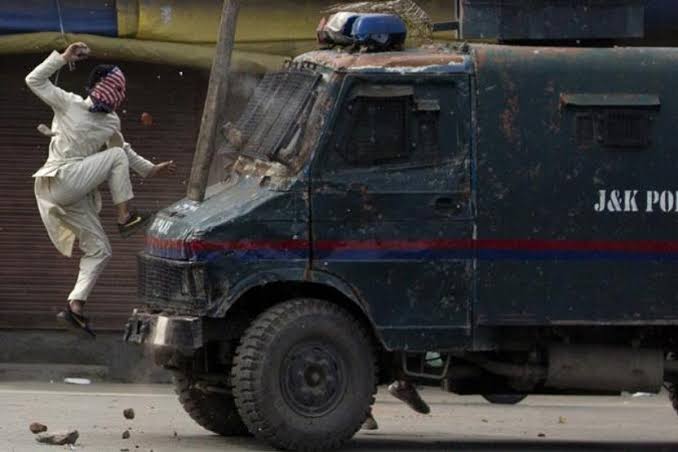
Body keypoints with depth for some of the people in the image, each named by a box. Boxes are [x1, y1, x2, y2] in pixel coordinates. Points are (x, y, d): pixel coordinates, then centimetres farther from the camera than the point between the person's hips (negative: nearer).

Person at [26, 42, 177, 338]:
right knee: (116, 157, -9)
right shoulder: (69, 104, -4)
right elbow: (34, 81, -8)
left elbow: (127, 153, 32)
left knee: (99, 250, 2)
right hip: (60, 179, -8)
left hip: (74, 196, 8)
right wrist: (63, 58, -14)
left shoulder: (111, 123, 15)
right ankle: (125, 217, -10)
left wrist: (150, 170, 28)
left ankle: (75, 305, 1)